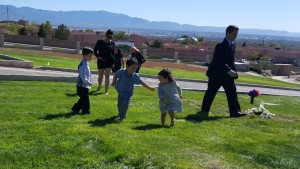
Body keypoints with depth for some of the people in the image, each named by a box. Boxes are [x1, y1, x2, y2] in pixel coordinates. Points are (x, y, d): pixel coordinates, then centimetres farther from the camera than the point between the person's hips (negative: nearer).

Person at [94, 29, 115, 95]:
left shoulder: (112, 43, 2)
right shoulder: (100, 42, -4)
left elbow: (113, 53, 9)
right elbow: (95, 50, 3)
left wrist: (113, 61, 5)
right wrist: (98, 56, -11)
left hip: (109, 62, 0)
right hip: (101, 61, 0)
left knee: (107, 76, -4)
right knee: (100, 76, 11)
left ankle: (106, 91, -2)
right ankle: (99, 86, 40)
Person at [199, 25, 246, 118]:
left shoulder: (233, 45, 9)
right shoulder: (220, 45, -18)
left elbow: (231, 60, 14)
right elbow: (220, 61, -26)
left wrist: (234, 71, 4)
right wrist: (229, 71, -34)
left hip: (228, 74, 7)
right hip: (216, 73, -7)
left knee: (232, 92, 2)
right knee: (210, 93, 3)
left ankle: (235, 112, 5)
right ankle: (204, 110, 17)